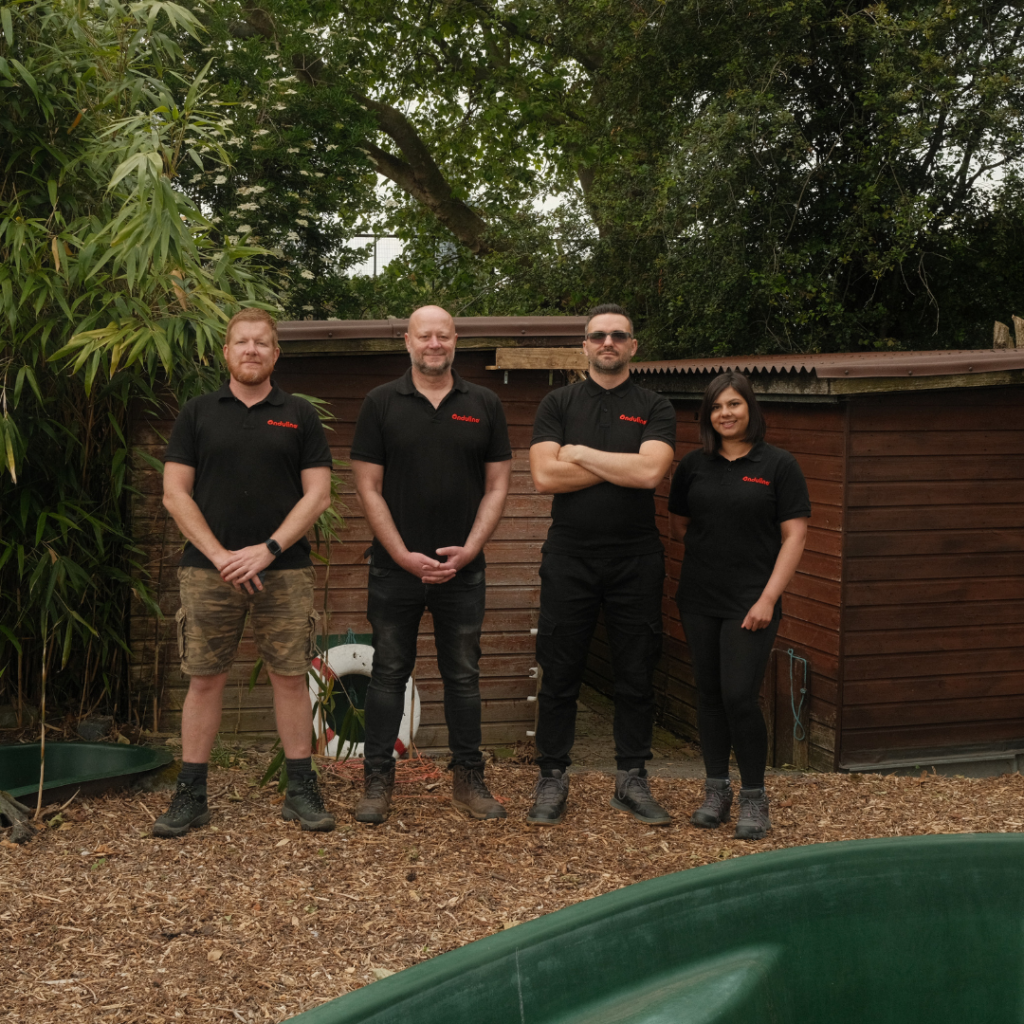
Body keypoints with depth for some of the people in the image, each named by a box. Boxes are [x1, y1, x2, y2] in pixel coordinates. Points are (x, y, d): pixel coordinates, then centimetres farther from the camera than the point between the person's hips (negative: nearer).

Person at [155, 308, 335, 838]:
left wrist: (268, 549, -11)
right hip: (208, 570, 0)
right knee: (204, 679, 3)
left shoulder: (299, 415, 7)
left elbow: (317, 493, 1)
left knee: (290, 677, 3)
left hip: (283, 570, 0)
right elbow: (175, 493, 2)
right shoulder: (198, 413, 7)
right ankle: (190, 795, 12)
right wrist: (220, 555, -9)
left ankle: (301, 790, 13)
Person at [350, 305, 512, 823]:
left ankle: (468, 779, 18)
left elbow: (497, 485, 5)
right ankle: (378, 780, 14)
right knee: (389, 673, 5)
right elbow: (369, 487, -2)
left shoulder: (484, 405, 6)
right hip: (395, 567, -1)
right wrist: (404, 555, -10)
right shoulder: (381, 403, 1)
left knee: (463, 675, 9)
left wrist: (469, 549, -8)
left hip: (462, 568, 2)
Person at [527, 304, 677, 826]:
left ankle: (632, 778, 18)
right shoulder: (558, 403, 6)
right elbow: (544, 476, -9)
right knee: (559, 674, 4)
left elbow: (650, 471, -14)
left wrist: (581, 454, -8)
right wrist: (622, 466, -9)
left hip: (636, 558, 0)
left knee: (636, 674, 6)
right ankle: (552, 778, 14)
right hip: (569, 557, 0)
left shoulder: (654, 408, 5)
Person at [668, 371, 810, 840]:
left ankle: (754, 797, 5)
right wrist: (713, 545, 5)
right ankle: (716, 790, 22)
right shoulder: (694, 465, 7)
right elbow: (679, 525, 19)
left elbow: (794, 537, -5)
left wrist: (768, 598, -11)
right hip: (699, 599, 4)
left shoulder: (778, 465, -2)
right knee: (709, 694, 9)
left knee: (739, 695, -10)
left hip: (750, 602, -4)